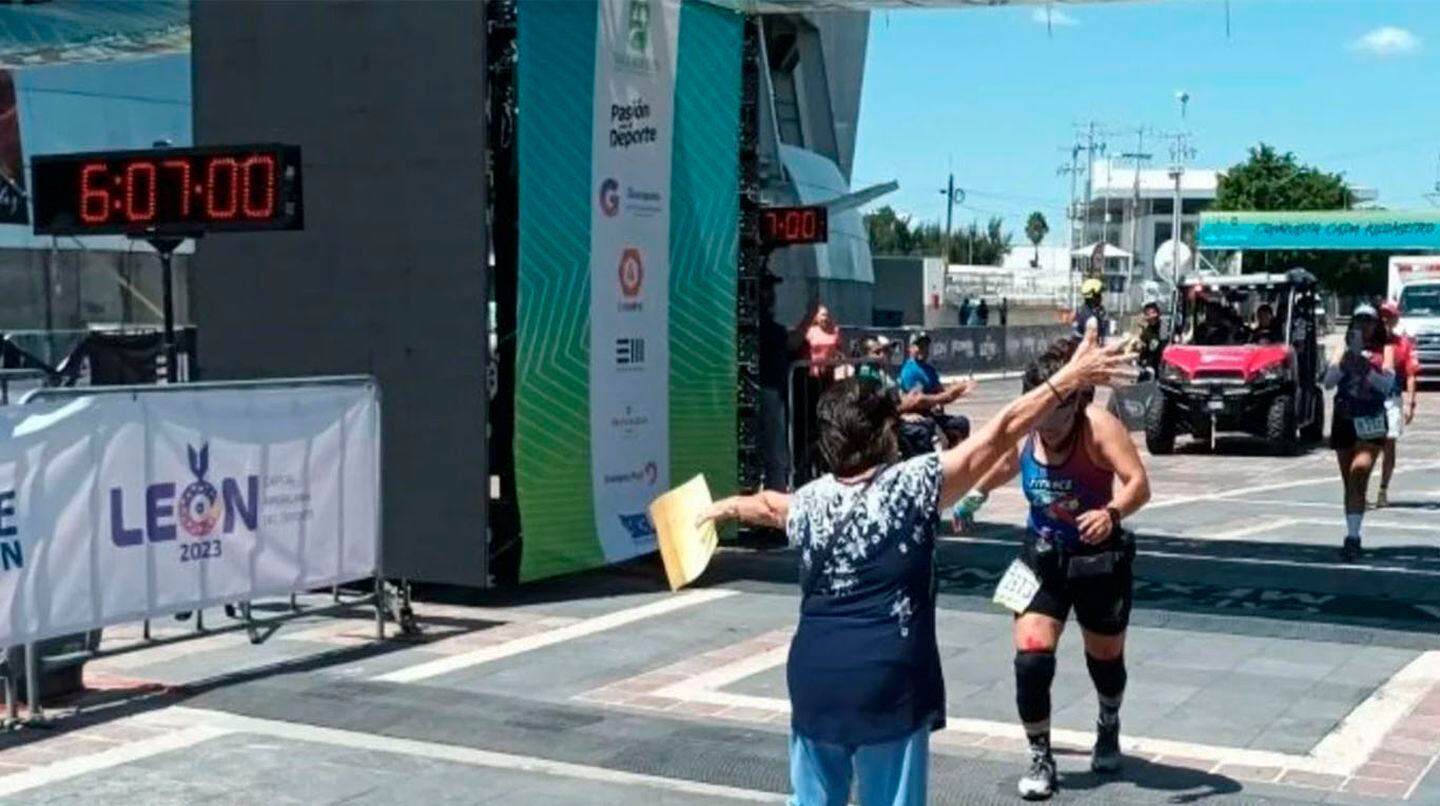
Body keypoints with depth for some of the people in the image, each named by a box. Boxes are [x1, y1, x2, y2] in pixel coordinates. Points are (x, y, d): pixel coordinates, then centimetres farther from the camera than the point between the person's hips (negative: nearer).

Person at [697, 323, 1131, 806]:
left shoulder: (809, 501, 8)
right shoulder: (913, 483, -7)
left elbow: (767, 506, 32)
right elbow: (1001, 433, -5)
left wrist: (728, 507, 55)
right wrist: (1069, 380, 3)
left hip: (813, 684, 5)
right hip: (888, 688, -5)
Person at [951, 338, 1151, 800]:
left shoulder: (1098, 426, -24)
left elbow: (1138, 483, -33)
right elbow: (1006, 465, 15)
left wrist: (1112, 513, -51)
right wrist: (974, 496, 18)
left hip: (1100, 559, -3)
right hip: (1043, 558, 3)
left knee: (1105, 657, 18)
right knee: (1031, 659, -11)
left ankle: (1109, 729, 50)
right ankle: (1040, 759, 6)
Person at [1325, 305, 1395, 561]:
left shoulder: (1385, 350, 6)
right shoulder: (1345, 350, 12)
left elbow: (1388, 383, -6)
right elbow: (1328, 381, 1)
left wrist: (1367, 369, -20)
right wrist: (1345, 362, -14)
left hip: (1371, 421, -3)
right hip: (1343, 419, 3)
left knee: (1359, 472, -20)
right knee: (1350, 483, 9)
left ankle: (1352, 536, -25)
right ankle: (1353, 536, 19)